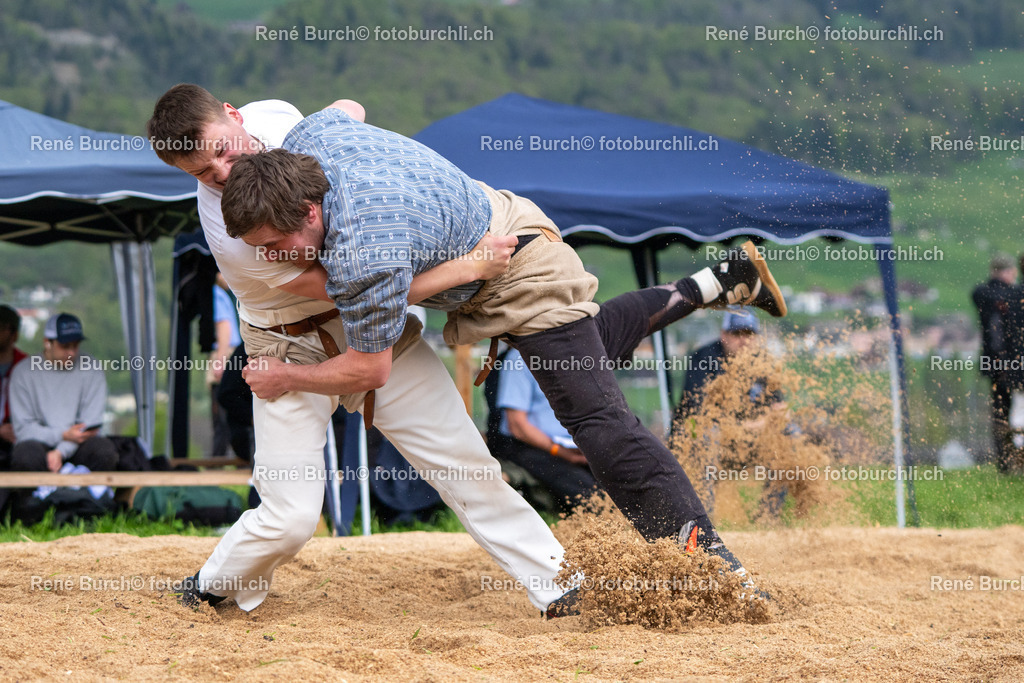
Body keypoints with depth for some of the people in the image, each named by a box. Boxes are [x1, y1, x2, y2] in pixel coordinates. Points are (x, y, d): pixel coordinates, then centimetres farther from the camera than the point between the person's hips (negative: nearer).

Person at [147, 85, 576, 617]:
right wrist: (472, 267, -31)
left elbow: (345, 111, 16)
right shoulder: (232, 236, -30)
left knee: (464, 461, -2)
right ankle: (210, 591, 19)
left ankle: (557, 588, 5)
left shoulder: (271, 115, -12)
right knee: (290, 518, -10)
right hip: (293, 349, -5)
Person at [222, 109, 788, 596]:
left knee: (593, 414, -12)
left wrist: (285, 378, -13)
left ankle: (700, 545, -11)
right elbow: (343, 109, 10)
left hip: (520, 270, -10)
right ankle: (714, 285, 39)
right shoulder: (310, 134, -18)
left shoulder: (364, 253, -40)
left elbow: (369, 369, -28)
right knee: (581, 348, 31)